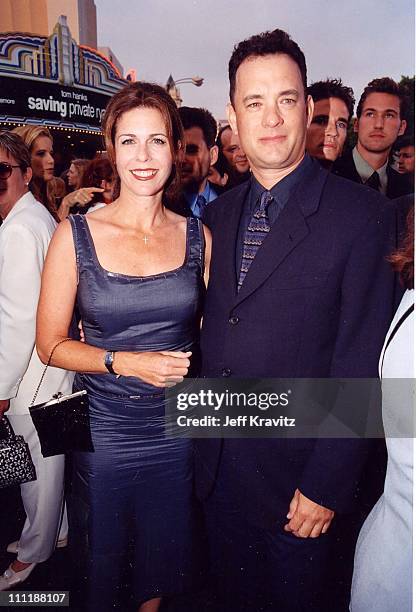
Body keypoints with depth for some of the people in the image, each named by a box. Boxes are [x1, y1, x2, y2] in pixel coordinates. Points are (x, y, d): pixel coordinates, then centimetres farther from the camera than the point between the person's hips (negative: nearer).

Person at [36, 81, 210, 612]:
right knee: (101, 554, 20)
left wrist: (189, 364, -7)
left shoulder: (197, 236, -2)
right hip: (103, 432, -2)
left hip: (177, 429, 2)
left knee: (163, 550, 23)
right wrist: (126, 362, -18)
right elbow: (51, 344, -6)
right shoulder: (76, 235, -8)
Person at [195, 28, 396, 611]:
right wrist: (204, 443, 4)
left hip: (298, 476, -4)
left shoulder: (362, 215, -14)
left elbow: (363, 367, -15)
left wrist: (326, 484, -15)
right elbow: (212, 335, 7)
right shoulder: (218, 215, 4)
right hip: (218, 470, 5)